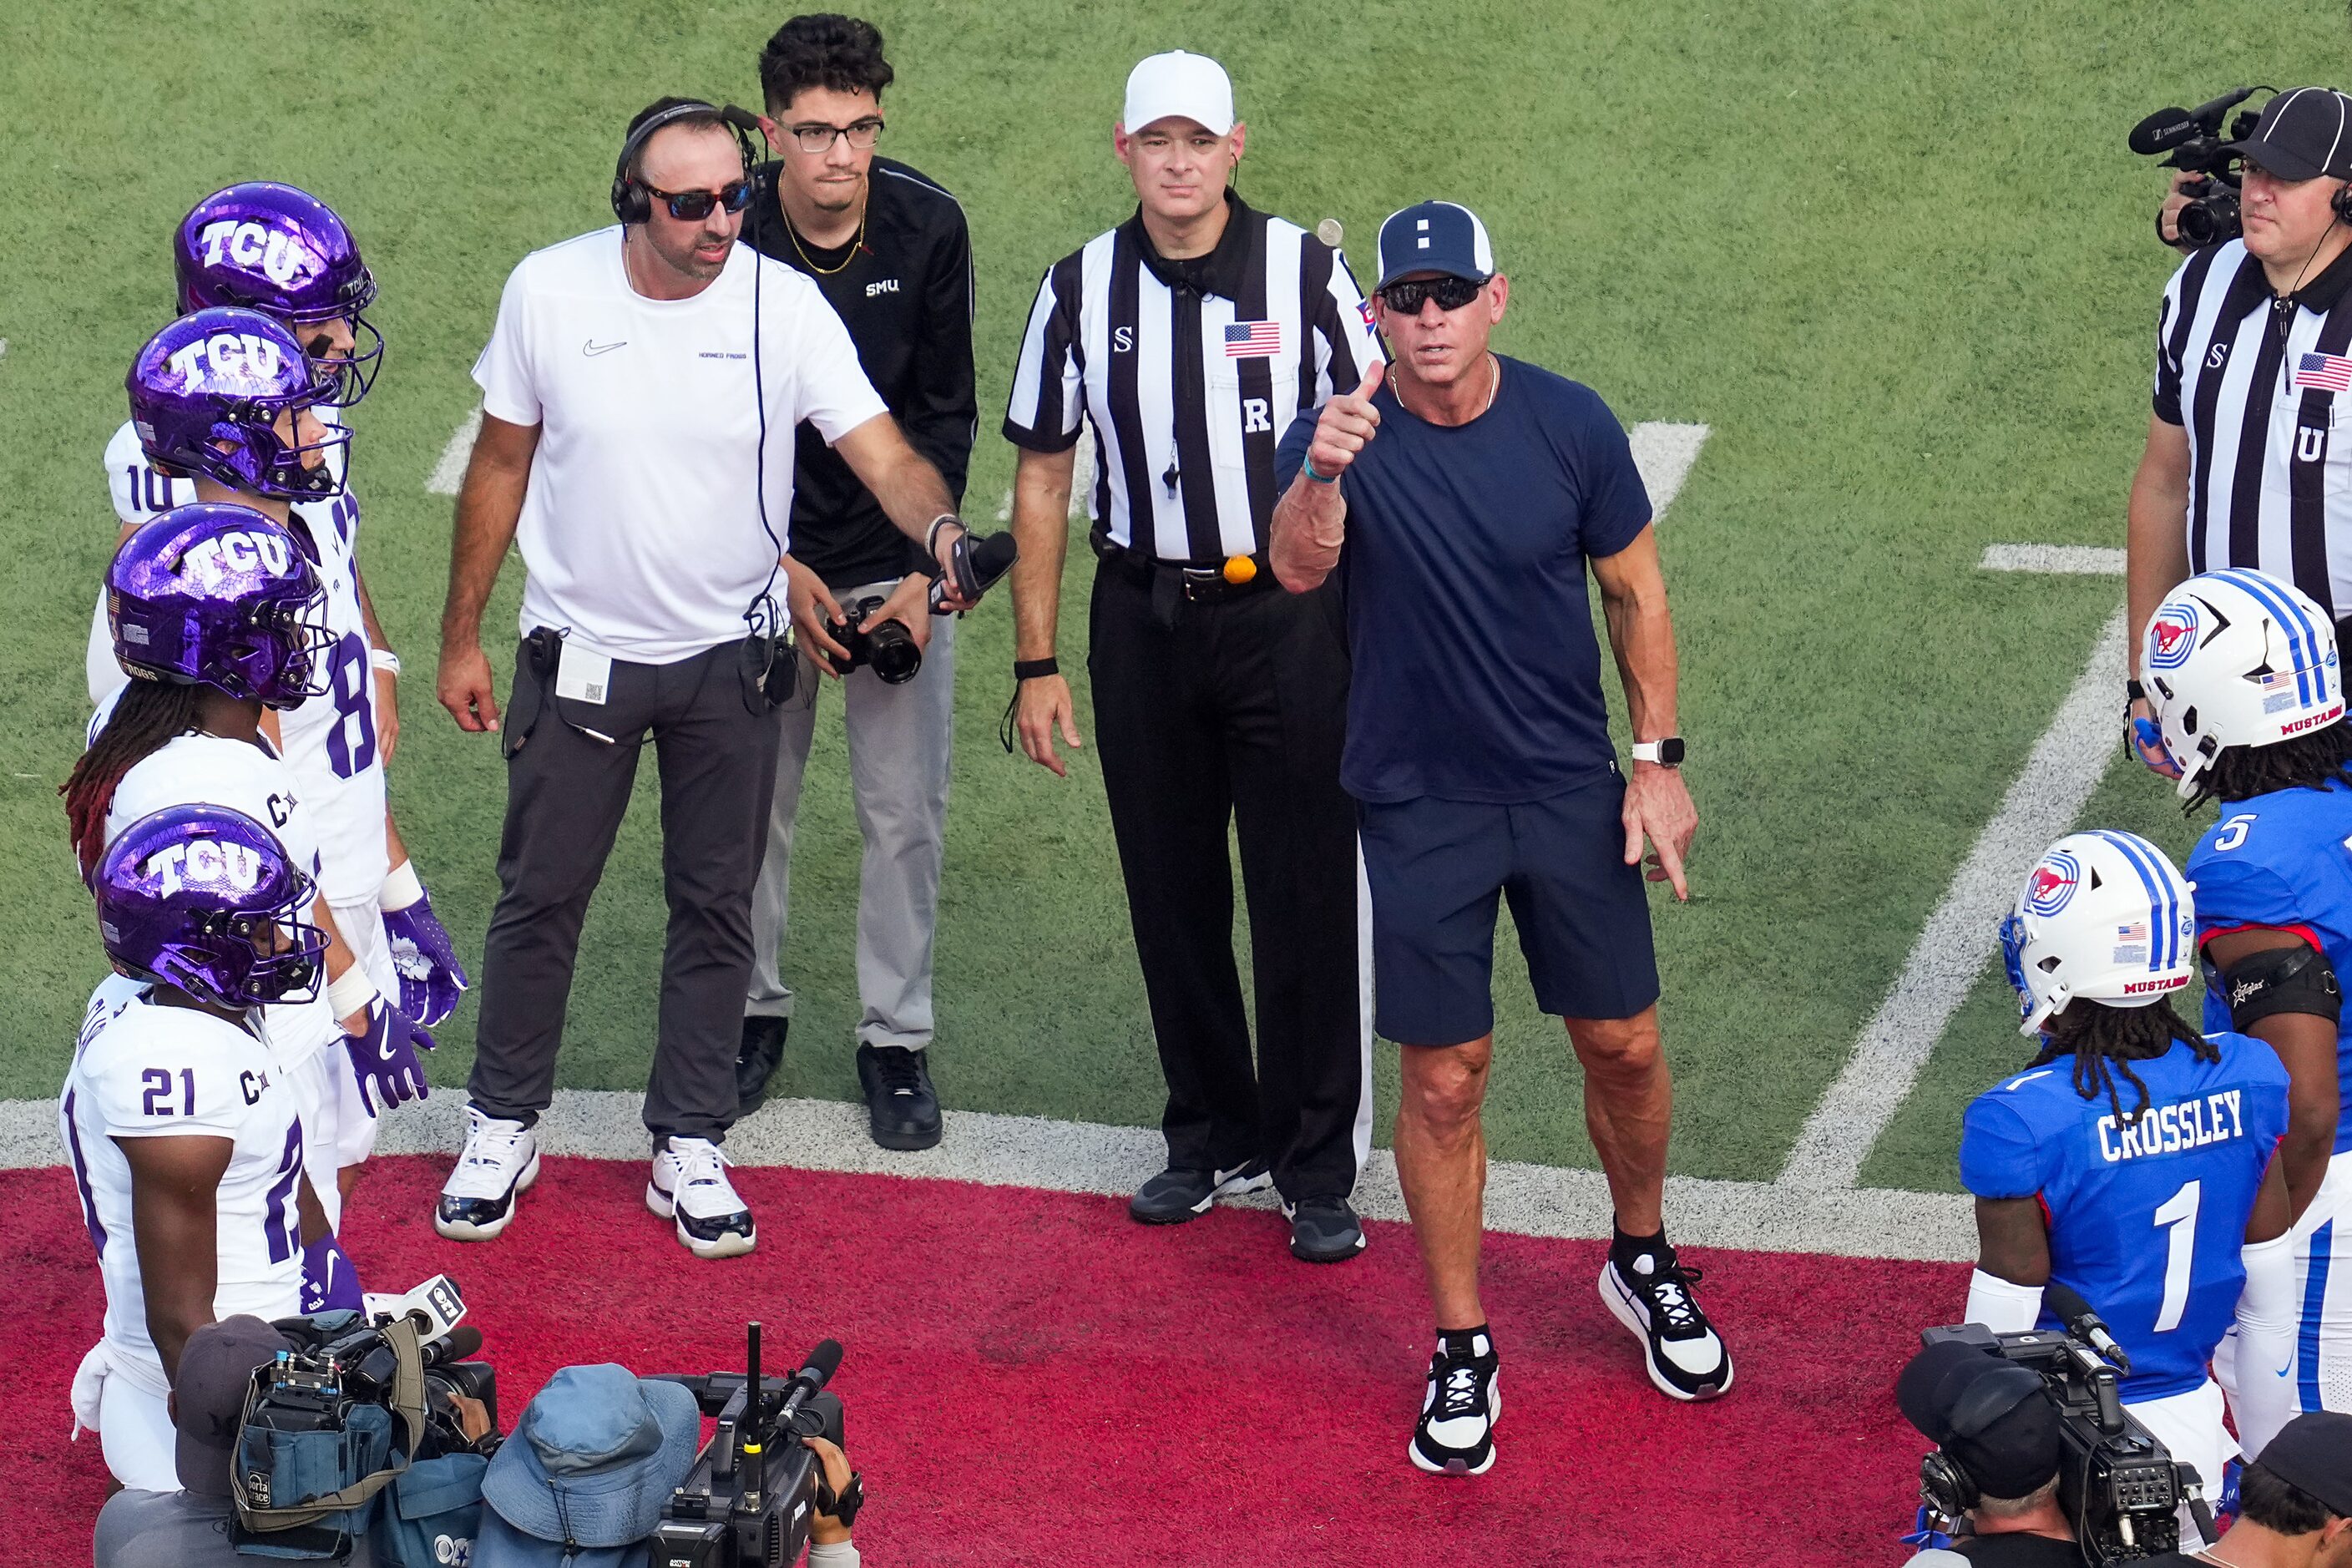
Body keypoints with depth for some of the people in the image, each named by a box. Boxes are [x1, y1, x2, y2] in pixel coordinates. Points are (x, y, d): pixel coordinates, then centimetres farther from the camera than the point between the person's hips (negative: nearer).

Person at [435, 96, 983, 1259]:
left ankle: (689, 1150, 22)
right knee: (539, 898, 8)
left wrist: (942, 531, -40)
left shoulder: (781, 305, -13)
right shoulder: (550, 292, -11)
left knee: (715, 907, 9)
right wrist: (458, 637, 4)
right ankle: (502, 1130, 26)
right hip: (580, 652, 0)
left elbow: (883, 454, -17)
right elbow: (500, 466, 1)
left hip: (726, 661, 1)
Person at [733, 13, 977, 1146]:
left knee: (905, 812, 2)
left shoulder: (928, 228, -12)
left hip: (897, 563, 0)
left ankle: (895, 1039, 15)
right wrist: (782, 571, -12)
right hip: (765, 559, 0)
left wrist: (924, 575, -11)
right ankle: (754, 1011, 25)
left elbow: (944, 415, -5)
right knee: (750, 798, 6)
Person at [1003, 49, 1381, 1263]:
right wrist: (1035, 664, 5)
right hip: (1143, 619, 3)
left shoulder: (1305, 271, -3)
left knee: (1308, 897, -2)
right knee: (1172, 895, 9)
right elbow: (1041, 481, 8)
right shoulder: (1082, 288, 3)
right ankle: (1214, 1139, 25)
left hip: (1289, 618, -3)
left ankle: (1319, 1167, 9)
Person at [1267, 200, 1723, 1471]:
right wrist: (1322, 476, -55)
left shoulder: (1569, 425, -8)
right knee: (1445, 1078, 2)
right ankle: (1462, 1350, 16)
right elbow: (1298, 569, -34)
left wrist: (1660, 763, 2)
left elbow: (1636, 593, 5)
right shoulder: (1344, 437, -14)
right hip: (1419, 805, -2)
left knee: (1624, 1045, 9)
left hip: (1570, 791, 2)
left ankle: (1643, 1262, 36)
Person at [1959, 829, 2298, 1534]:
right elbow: (2271, 1300, 4)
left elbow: (1999, 1336, -12)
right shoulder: (2246, 1079, -5)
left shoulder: (2021, 1123, -20)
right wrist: (2270, 1470, 17)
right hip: (2193, 1428, 5)